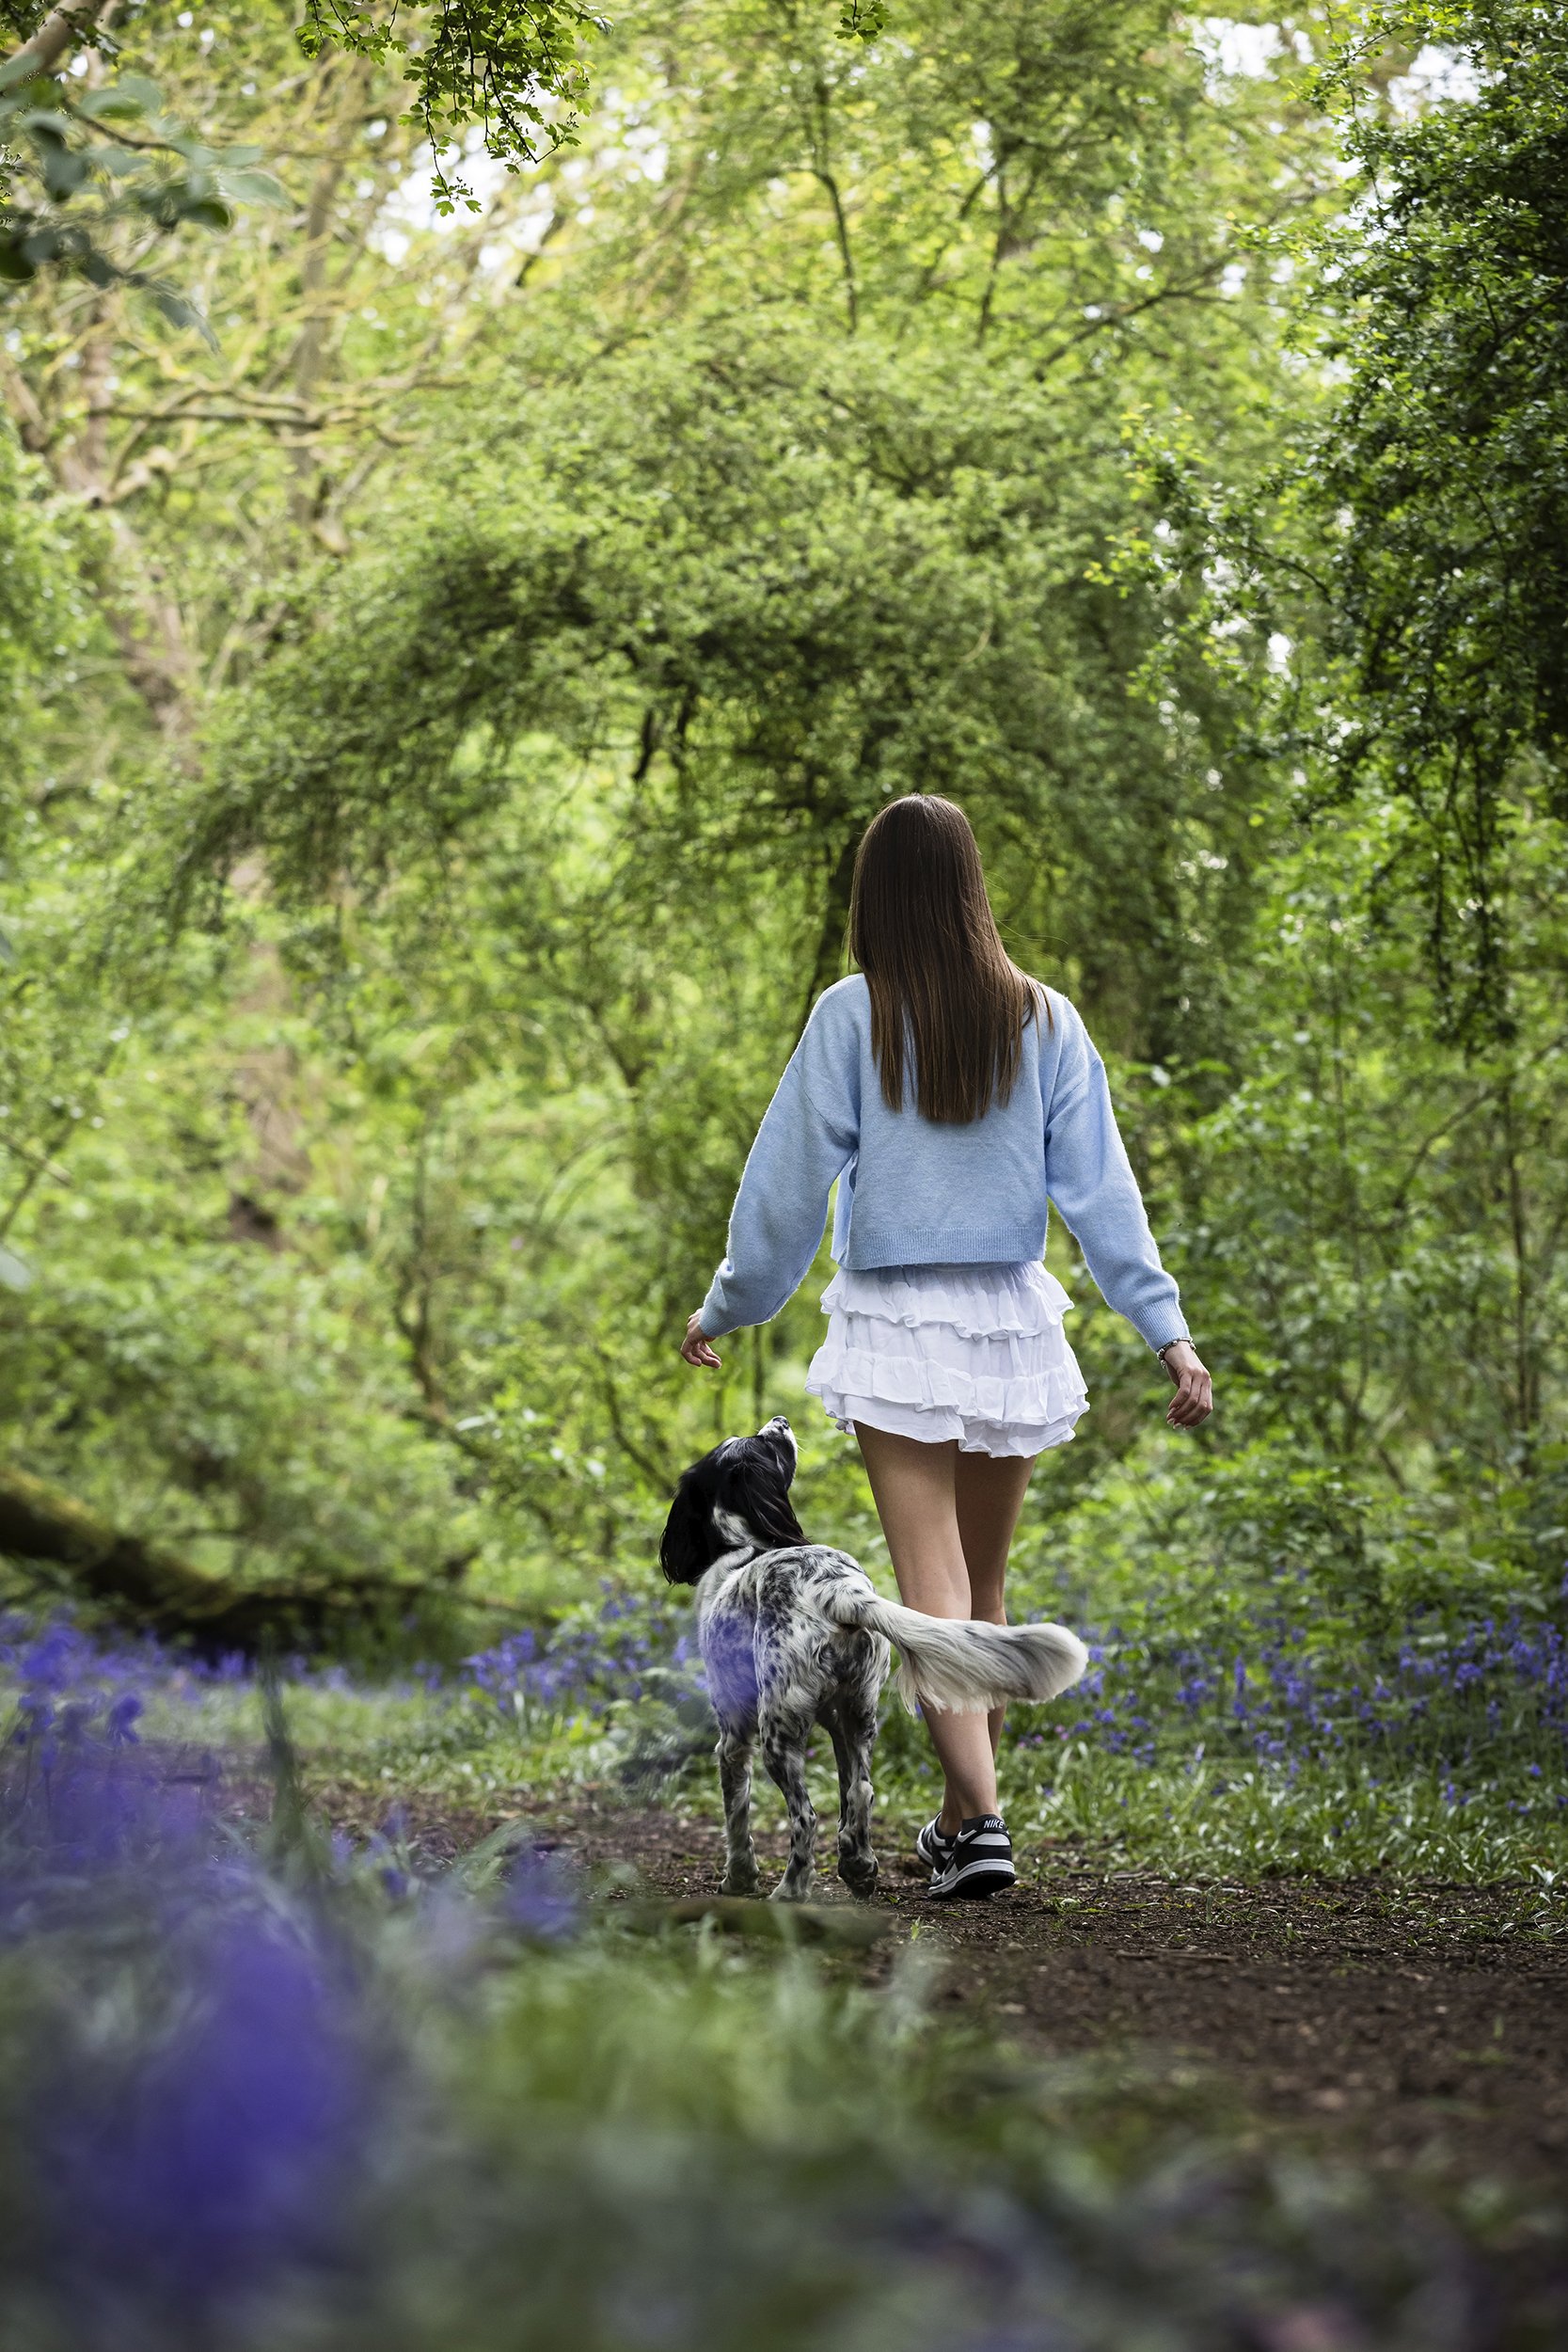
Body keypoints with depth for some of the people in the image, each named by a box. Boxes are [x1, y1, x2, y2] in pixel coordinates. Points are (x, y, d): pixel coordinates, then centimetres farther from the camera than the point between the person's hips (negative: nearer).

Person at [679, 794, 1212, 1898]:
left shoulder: (853, 1018, -6)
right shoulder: (1043, 1021, 2)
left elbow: (792, 1178, -2)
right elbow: (1100, 1186, 0)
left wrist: (729, 1307, 10)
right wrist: (1166, 1327, 1)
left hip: (897, 1325, -3)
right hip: (1013, 1322, 3)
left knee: (934, 1586, -5)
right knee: (986, 1583, 15)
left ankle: (982, 1818, -18)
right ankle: (963, 1817, 26)